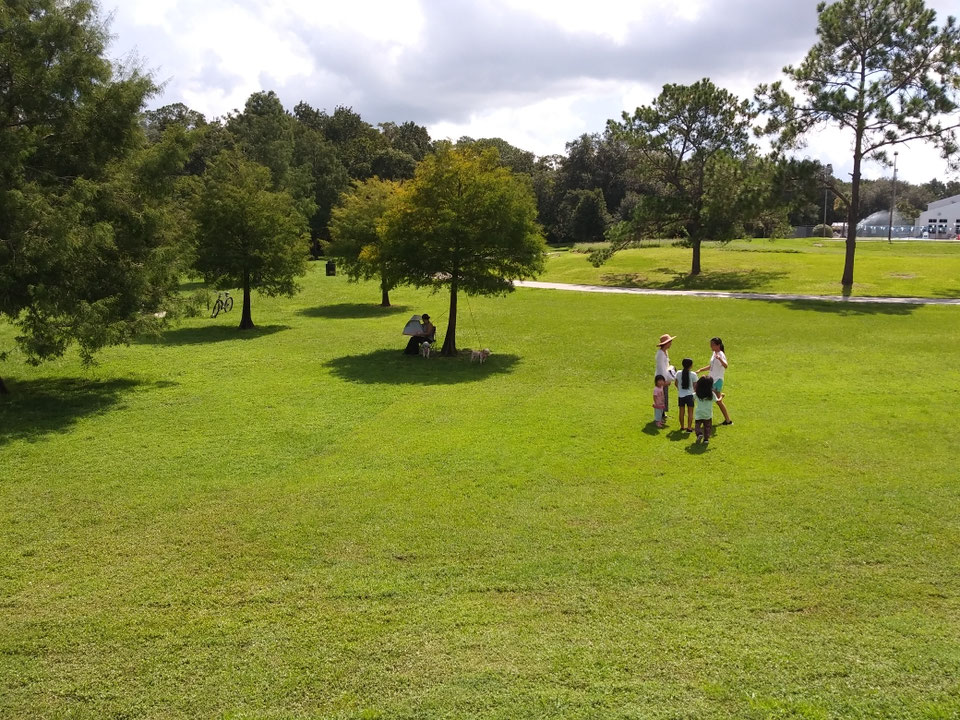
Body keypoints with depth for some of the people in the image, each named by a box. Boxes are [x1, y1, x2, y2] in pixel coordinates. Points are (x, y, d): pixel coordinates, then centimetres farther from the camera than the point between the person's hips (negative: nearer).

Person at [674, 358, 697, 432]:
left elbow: (675, 383, 9)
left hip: (680, 395, 3)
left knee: (681, 411, 13)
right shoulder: (693, 374, -12)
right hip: (689, 395, -3)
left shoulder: (679, 373, -3)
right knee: (690, 412, 5)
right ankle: (689, 428, 1)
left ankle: (682, 426, 24)